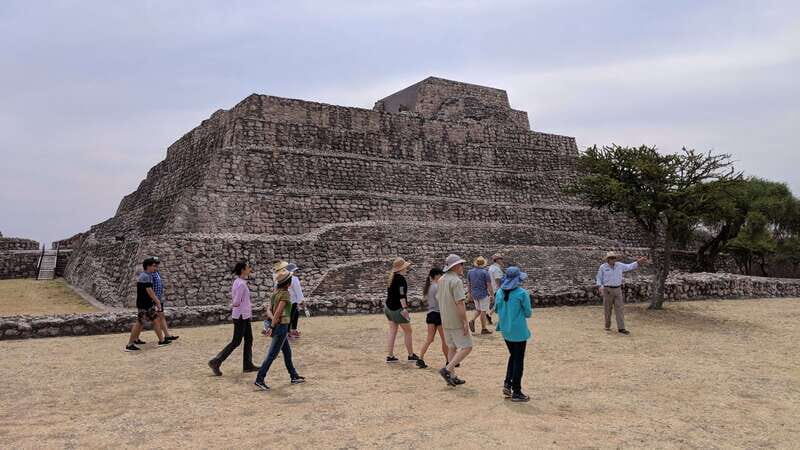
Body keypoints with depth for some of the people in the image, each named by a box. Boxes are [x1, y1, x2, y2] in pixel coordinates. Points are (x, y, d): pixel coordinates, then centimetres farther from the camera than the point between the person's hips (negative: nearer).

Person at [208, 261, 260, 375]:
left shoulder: (238, 281, 8)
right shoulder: (241, 284, -21)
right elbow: (236, 303, -22)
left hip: (245, 316, 9)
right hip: (241, 316, -9)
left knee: (249, 339, 14)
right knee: (236, 342, 0)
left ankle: (248, 365, 21)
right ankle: (215, 362, 7)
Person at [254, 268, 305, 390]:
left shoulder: (275, 293, 7)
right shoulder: (285, 294, -18)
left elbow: (269, 310, 3)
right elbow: (278, 311, -24)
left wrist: (274, 320, -12)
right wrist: (272, 327, -23)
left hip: (276, 326, 9)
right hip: (281, 327, -9)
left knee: (287, 352, 17)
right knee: (272, 354, -3)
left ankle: (294, 377, 27)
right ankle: (259, 379, -1)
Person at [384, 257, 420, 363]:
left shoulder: (391, 277, 11)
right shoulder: (401, 278, -16)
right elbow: (401, 295, -22)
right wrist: (404, 308, -23)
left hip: (388, 307, 9)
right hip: (397, 308, -9)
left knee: (392, 331, 10)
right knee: (407, 331, 4)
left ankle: (389, 356, 10)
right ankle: (411, 356, 12)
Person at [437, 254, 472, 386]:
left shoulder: (441, 280, 8)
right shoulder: (456, 281, -19)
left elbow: (439, 299, 15)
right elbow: (460, 303, -23)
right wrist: (465, 322, -19)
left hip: (445, 321, 9)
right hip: (457, 322, -9)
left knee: (452, 348, 15)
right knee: (467, 347, -2)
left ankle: (452, 377, 18)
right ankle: (447, 370, -8)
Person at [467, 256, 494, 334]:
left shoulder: (470, 272, 2)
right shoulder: (485, 272, -14)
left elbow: (468, 284, 9)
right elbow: (489, 285, -13)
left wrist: (470, 294, 20)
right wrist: (492, 295, -3)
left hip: (474, 295, 5)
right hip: (484, 294, -5)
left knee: (478, 309, 21)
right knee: (483, 311, 4)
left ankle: (472, 321, -1)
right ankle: (484, 329, 11)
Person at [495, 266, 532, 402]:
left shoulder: (499, 292, 0)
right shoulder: (522, 293, -17)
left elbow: (497, 309, 10)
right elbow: (528, 313, -9)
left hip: (505, 331, 6)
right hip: (519, 331, -5)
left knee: (513, 356, 23)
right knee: (519, 360, 6)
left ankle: (507, 384, 16)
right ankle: (516, 392, 12)